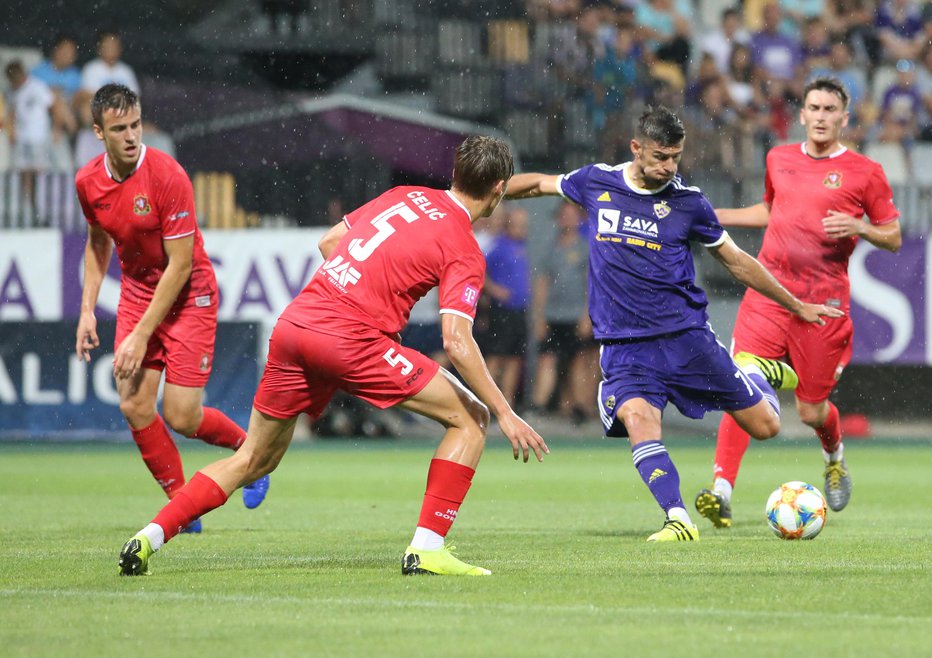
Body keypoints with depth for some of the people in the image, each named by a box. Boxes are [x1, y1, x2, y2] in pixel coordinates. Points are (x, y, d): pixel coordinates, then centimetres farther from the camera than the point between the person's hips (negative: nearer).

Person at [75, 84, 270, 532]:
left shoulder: (167, 176, -24)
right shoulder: (88, 182, -5)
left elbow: (180, 264, -21)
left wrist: (142, 334, -21)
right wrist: (88, 309, 7)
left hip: (188, 296, -5)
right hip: (136, 291, 5)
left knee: (181, 417, -9)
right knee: (134, 407, -9)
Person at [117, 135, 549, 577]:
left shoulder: (403, 196, 19)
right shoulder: (464, 251, -1)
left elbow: (328, 242, 27)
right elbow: (456, 342, -12)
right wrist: (506, 414, -9)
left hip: (293, 324, 7)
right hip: (349, 340, -7)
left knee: (253, 461, 20)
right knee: (470, 418, 5)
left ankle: (150, 537, 9)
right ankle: (426, 550, -4)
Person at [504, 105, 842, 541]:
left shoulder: (688, 202, -1)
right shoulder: (597, 183, 1)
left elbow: (736, 261, 10)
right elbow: (540, 184, 20)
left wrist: (796, 306, 15)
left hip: (685, 334, 0)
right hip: (624, 345, 0)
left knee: (765, 426, 1)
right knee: (637, 419, -29)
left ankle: (756, 374, 35)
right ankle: (678, 520, -27)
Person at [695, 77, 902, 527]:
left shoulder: (864, 173, 0)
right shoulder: (779, 160, 12)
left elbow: (893, 238, 4)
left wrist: (858, 227, -15)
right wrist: (716, 216, 22)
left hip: (823, 304, -2)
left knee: (811, 411, 5)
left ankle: (834, 458, 40)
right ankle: (721, 490, -19)